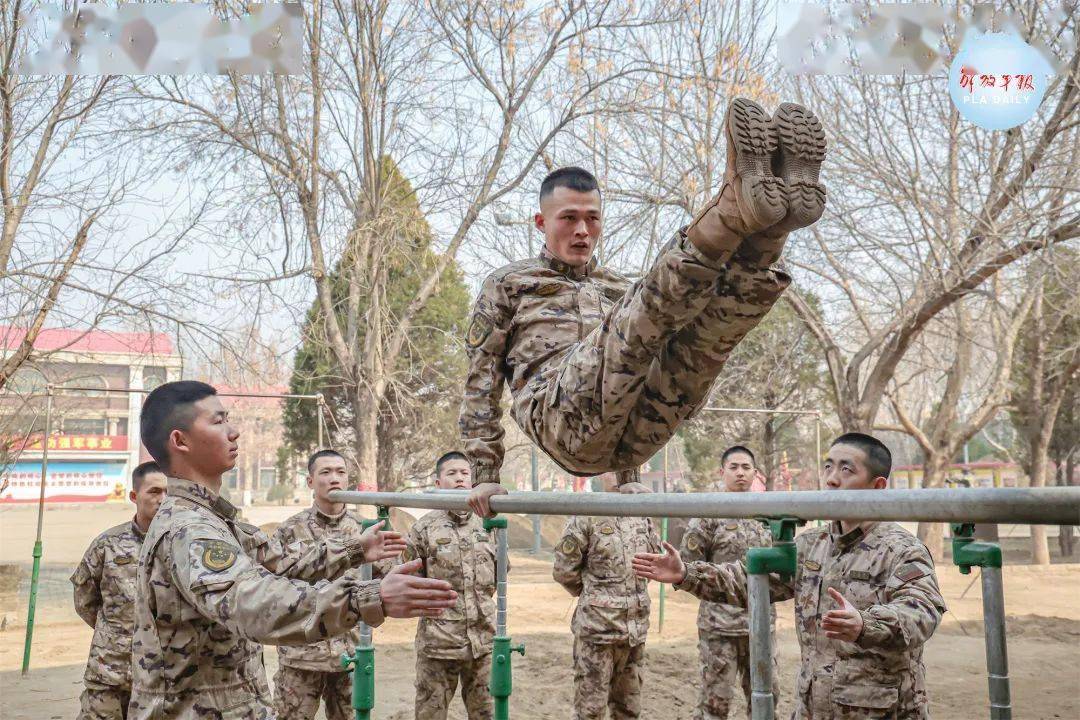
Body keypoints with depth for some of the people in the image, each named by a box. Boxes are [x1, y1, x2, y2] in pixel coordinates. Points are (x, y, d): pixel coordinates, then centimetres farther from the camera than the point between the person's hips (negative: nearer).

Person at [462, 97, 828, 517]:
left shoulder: (620, 291, 35)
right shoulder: (508, 283, 24)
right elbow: (482, 378, 17)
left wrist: (628, 476, 28)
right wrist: (484, 472, 7)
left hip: (633, 431, 4)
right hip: (560, 416, -4)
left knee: (711, 315, -21)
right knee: (650, 305, -31)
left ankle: (768, 225, -49)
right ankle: (739, 207, -53)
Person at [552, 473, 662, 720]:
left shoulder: (643, 518, 7)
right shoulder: (586, 516, -9)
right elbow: (563, 570, -6)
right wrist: (593, 595, 5)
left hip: (636, 627, 5)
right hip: (597, 627, -5)